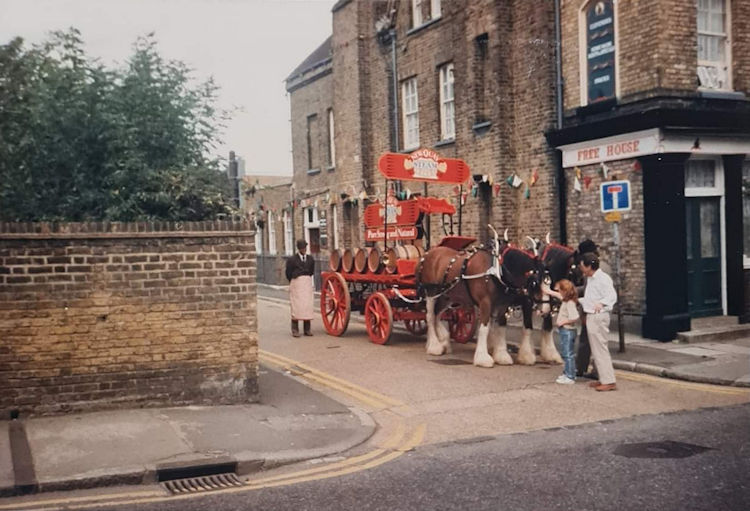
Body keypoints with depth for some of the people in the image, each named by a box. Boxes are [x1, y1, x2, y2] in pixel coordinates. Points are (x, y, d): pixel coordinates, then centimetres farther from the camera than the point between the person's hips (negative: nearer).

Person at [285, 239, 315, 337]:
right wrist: (293, 283, 8)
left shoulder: (310, 259, 9)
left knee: (307, 306, 1)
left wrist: (307, 280, 9)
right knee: (296, 305, -6)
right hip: (296, 284, -4)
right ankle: (295, 330, -3)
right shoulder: (292, 259, -3)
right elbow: (288, 274, 1)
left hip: (307, 284, 4)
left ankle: (307, 329, 6)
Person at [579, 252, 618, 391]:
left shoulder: (603, 278, -15)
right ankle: (603, 378, 20)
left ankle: (609, 381, -6)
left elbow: (612, 296, -27)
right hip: (590, 316, 10)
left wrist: (601, 303, -44)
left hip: (598, 316, -10)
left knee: (600, 349, -8)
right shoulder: (589, 279, 14)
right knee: (596, 349, 13)